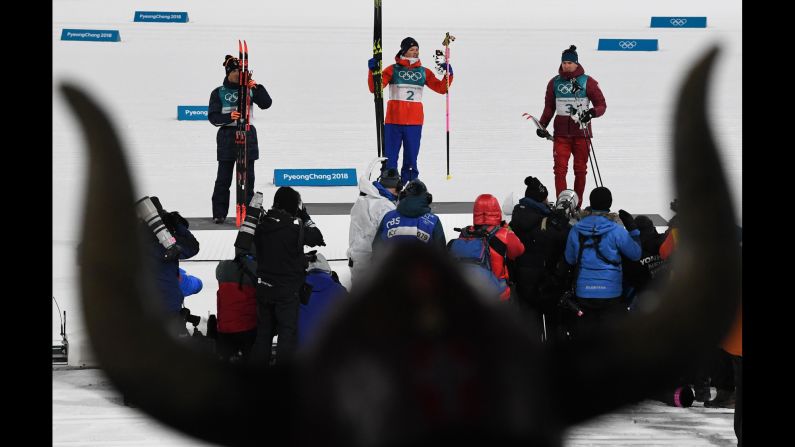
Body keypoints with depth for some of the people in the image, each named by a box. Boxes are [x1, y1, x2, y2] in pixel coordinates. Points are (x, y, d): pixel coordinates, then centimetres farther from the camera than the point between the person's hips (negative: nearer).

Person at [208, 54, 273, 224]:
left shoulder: (249, 89, 7)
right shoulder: (218, 93, 2)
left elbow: (266, 103, -3)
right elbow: (213, 117, -4)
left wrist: (257, 88, -18)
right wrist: (228, 117, -22)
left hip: (247, 135, 2)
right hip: (227, 135, -2)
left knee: (248, 177, 3)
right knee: (224, 178, -2)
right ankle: (219, 214, 5)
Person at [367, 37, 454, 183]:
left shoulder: (424, 72, 12)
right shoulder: (393, 70, 3)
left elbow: (441, 88, 12)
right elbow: (374, 88, -4)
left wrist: (448, 75, -5)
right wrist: (373, 71, -19)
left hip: (414, 122, 2)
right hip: (393, 121, -2)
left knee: (411, 159, 5)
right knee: (390, 158, -2)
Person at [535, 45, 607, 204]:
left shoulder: (587, 82, -1)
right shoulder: (555, 82, 8)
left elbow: (602, 105, 1)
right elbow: (549, 107, 17)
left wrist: (592, 112, -19)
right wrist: (542, 125, 5)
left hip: (582, 132, -1)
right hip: (561, 133, 1)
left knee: (580, 170, 4)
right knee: (560, 168, -8)